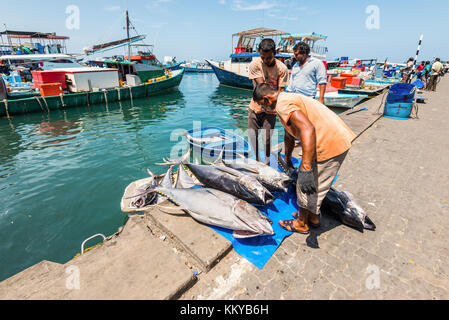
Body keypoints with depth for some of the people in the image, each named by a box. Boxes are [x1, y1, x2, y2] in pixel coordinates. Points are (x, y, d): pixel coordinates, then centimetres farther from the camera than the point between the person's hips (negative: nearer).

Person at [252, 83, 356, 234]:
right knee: (315, 186, 24)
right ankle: (313, 217, 41)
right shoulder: (288, 99, 19)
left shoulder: (283, 104, -16)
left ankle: (301, 224, 26)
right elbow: (289, 136, 31)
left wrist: (305, 169, -35)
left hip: (330, 145, -10)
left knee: (307, 185, 5)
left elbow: (308, 129, -32)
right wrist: (287, 159, 43)